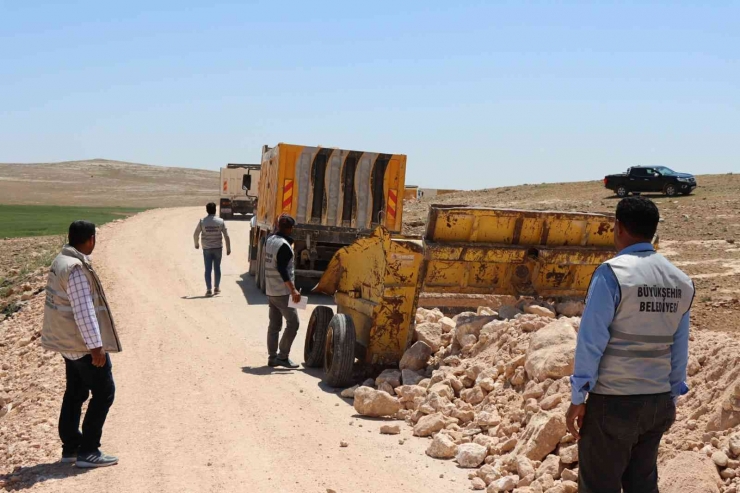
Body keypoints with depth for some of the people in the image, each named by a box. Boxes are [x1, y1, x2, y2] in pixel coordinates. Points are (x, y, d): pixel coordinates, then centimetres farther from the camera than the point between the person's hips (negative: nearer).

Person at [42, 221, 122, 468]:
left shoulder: (60, 261, 7)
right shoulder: (76, 268, -23)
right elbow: (84, 310, -26)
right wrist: (96, 346, -23)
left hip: (69, 341, 10)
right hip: (84, 344, -10)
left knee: (75, 393, 17)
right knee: (104, 393, -1)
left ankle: (70, 447, 25)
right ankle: (87, 451, 2)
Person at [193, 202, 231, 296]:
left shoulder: (202, 222, -6)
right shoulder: (220, 221, -5)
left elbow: (196, 234, -2)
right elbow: (226, 236, -5)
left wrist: (196, 244, 17)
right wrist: (228, 248, 2)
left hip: (207, 249, -1)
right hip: (218, 248, 1)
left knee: (208, 269, 2)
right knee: (217, 268, 14)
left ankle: (209, 290, -1)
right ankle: (217, 288, 21)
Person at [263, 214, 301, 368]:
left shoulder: (269, 239, 8)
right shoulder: (284, 245, -17)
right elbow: (282, 270, -24)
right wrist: (293, 289, -25)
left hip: (270, 291, 9)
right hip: (283, 292, -9)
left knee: (274, 325, 12)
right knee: (293, 323, -3)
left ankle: (272, 357, 14)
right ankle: (282, 356, -3)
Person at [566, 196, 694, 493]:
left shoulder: (612, 273, -13)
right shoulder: (681, 282, 6)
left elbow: (591, 341, -14)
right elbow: (679, 349, 9)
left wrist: (577, 398, -9)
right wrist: (672, 398, 18)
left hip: (613, 402, -6)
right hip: (658, 402, 6)